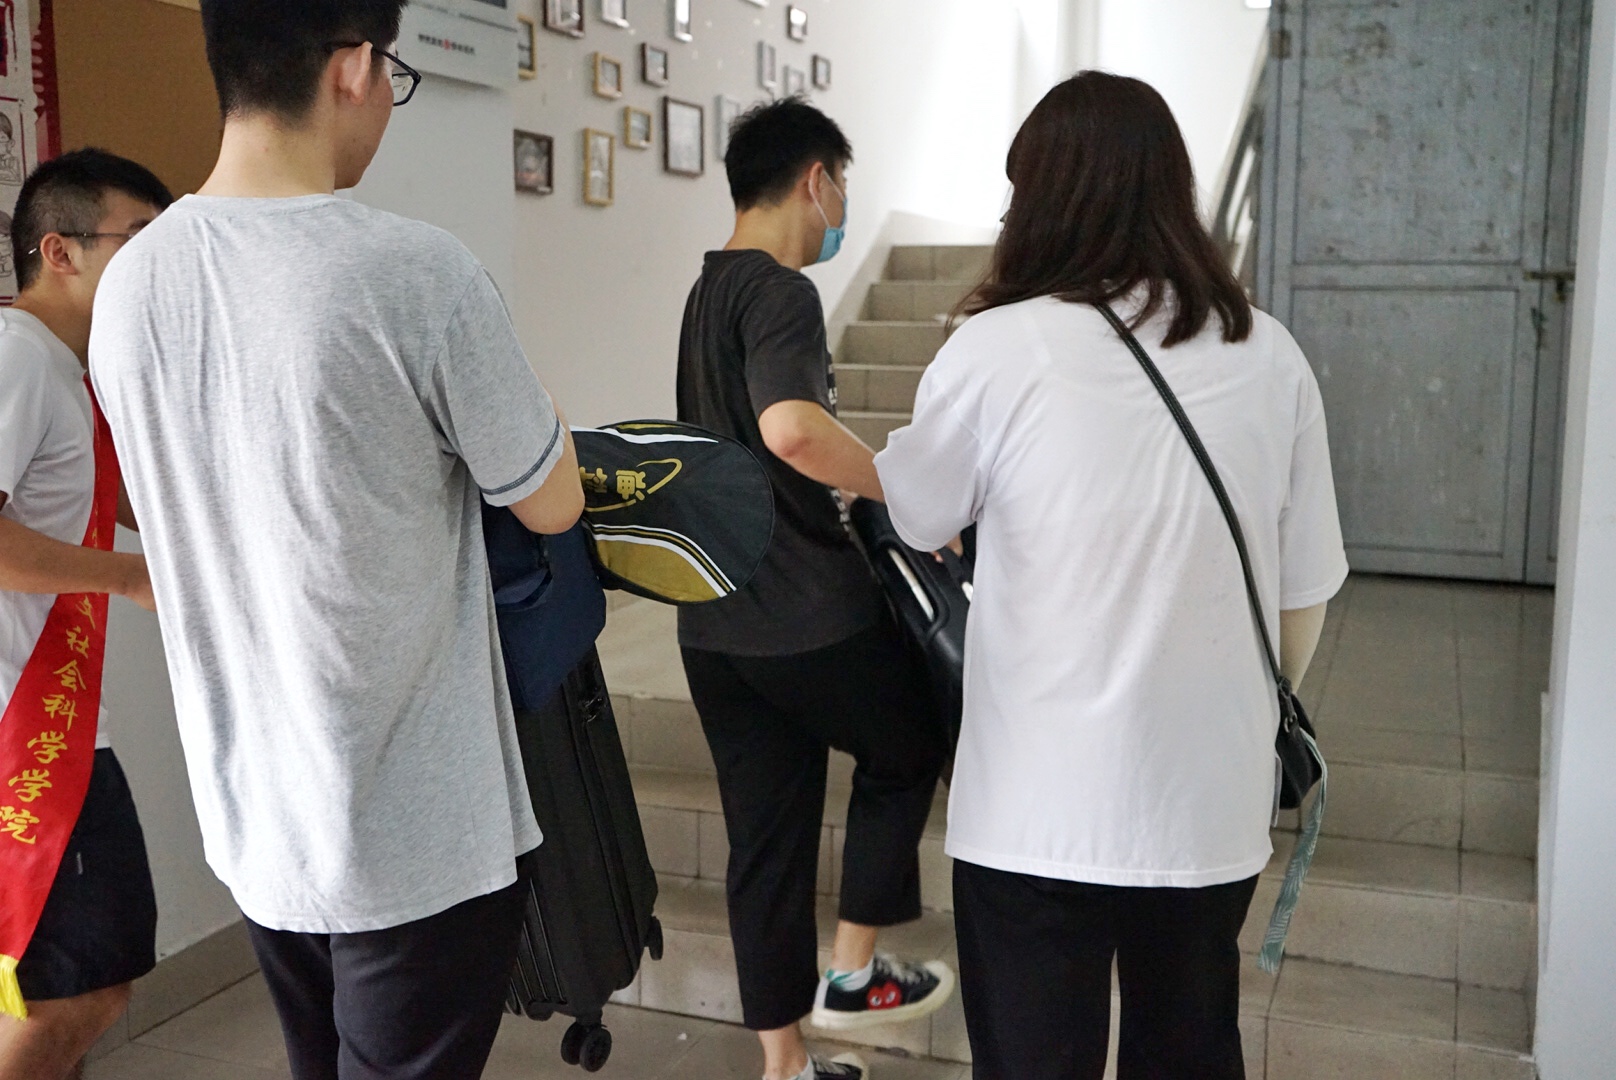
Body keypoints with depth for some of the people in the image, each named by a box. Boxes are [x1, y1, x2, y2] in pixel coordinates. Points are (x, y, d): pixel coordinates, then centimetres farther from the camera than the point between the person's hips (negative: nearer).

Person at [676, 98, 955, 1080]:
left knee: (766, 840, 13)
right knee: (907, 755, 19)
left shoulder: (709, 291, 16)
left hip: (715, 622, 8)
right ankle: (854, 973, 25)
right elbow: (792, 430, -34)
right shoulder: (782, 294, -14)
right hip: (811, 617, -8)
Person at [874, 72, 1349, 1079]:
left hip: (1038, 809, -3)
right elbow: (1306, 588, 4)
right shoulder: (1271, 357, -3)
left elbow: (910, 515, 4)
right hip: (1212, 805, 4)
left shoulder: (998, 351, -13)